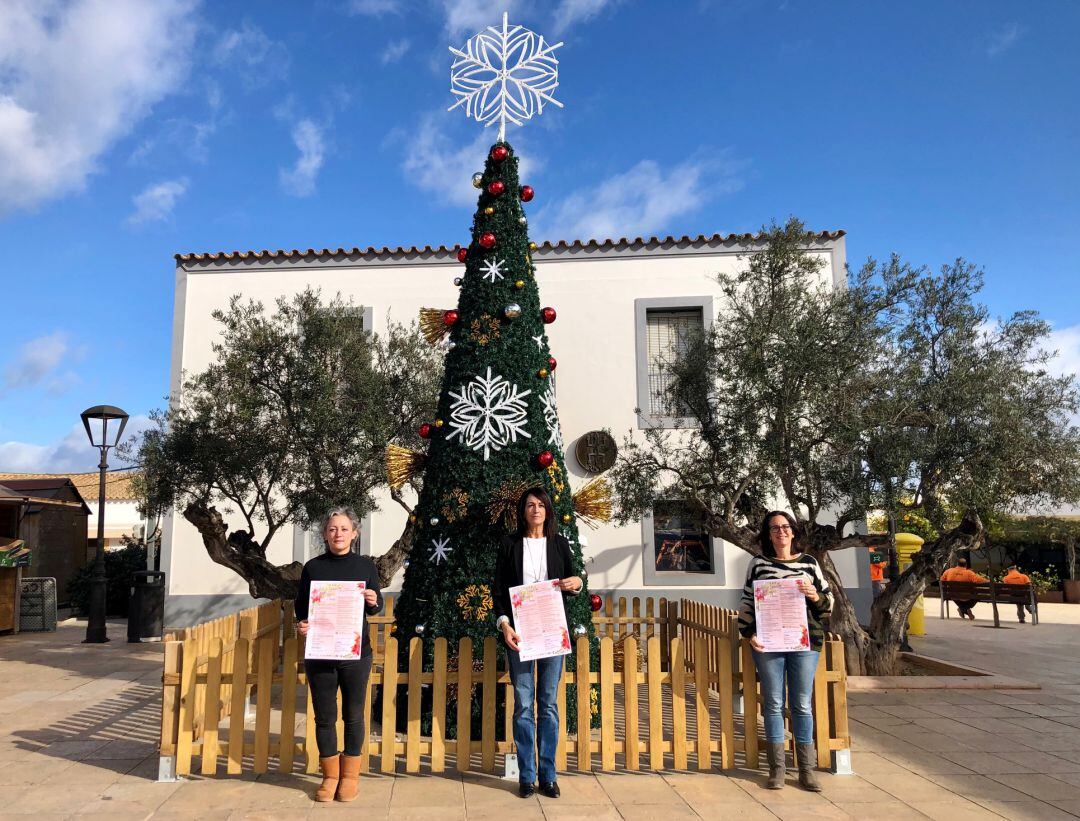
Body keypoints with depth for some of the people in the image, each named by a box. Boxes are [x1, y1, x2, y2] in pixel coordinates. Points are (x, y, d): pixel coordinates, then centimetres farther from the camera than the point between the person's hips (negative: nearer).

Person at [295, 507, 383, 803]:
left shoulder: (365, 565, 1)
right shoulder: (313, 567, 1)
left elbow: (376, 607, 5)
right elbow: (301, 607, 6)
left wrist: (373, 602, -18)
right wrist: (301, 624, -14)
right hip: (319, 653, 1)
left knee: (353, 715, 8)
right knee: (324, 717, 8)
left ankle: (350, 775, 23)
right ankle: (330, 776, 23)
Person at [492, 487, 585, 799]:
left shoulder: (559, 543, 8)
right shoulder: (509, 544, 4)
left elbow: (572, 581, 14)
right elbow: (498, 589, 2)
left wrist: (577, 583, -10)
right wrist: (504, 624, -11)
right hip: (519, 633, -1)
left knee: (549, 704, 6)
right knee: (523, 705, 3)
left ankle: (548, 775, 15)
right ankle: (526, 776, 13)